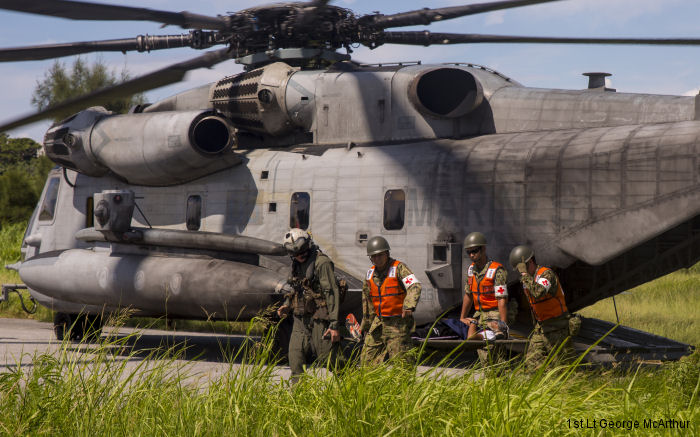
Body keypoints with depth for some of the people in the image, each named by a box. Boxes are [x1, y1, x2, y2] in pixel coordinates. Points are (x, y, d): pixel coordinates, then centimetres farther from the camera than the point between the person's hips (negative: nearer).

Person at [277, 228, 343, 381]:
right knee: (295, 358, 4)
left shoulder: (322, 262, -12)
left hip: (319, 319, -7)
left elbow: (332, 293, -16)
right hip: (300, 319, 7)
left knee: (329, 359, -8)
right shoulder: (296, 264, 13)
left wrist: (334, 324, -20)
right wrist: (287, 305, 7)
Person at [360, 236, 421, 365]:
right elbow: (367, 300, 21)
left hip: (398, 324, -6)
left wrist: (409, 306, -43)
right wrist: (366, 325, 23)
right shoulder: (370, 273, 10)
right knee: (367, 360, 7)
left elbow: (415, 287, -25)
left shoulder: (399, 268, -11)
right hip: (378, 323, 7)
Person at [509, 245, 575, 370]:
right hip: (540, 327, 8)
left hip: (556, 328, -8)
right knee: (531, 363, -1)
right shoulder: (527, 280, 11)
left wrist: (525, 274, -30)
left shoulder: (546, 274, -16)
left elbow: (538, 292, -37)